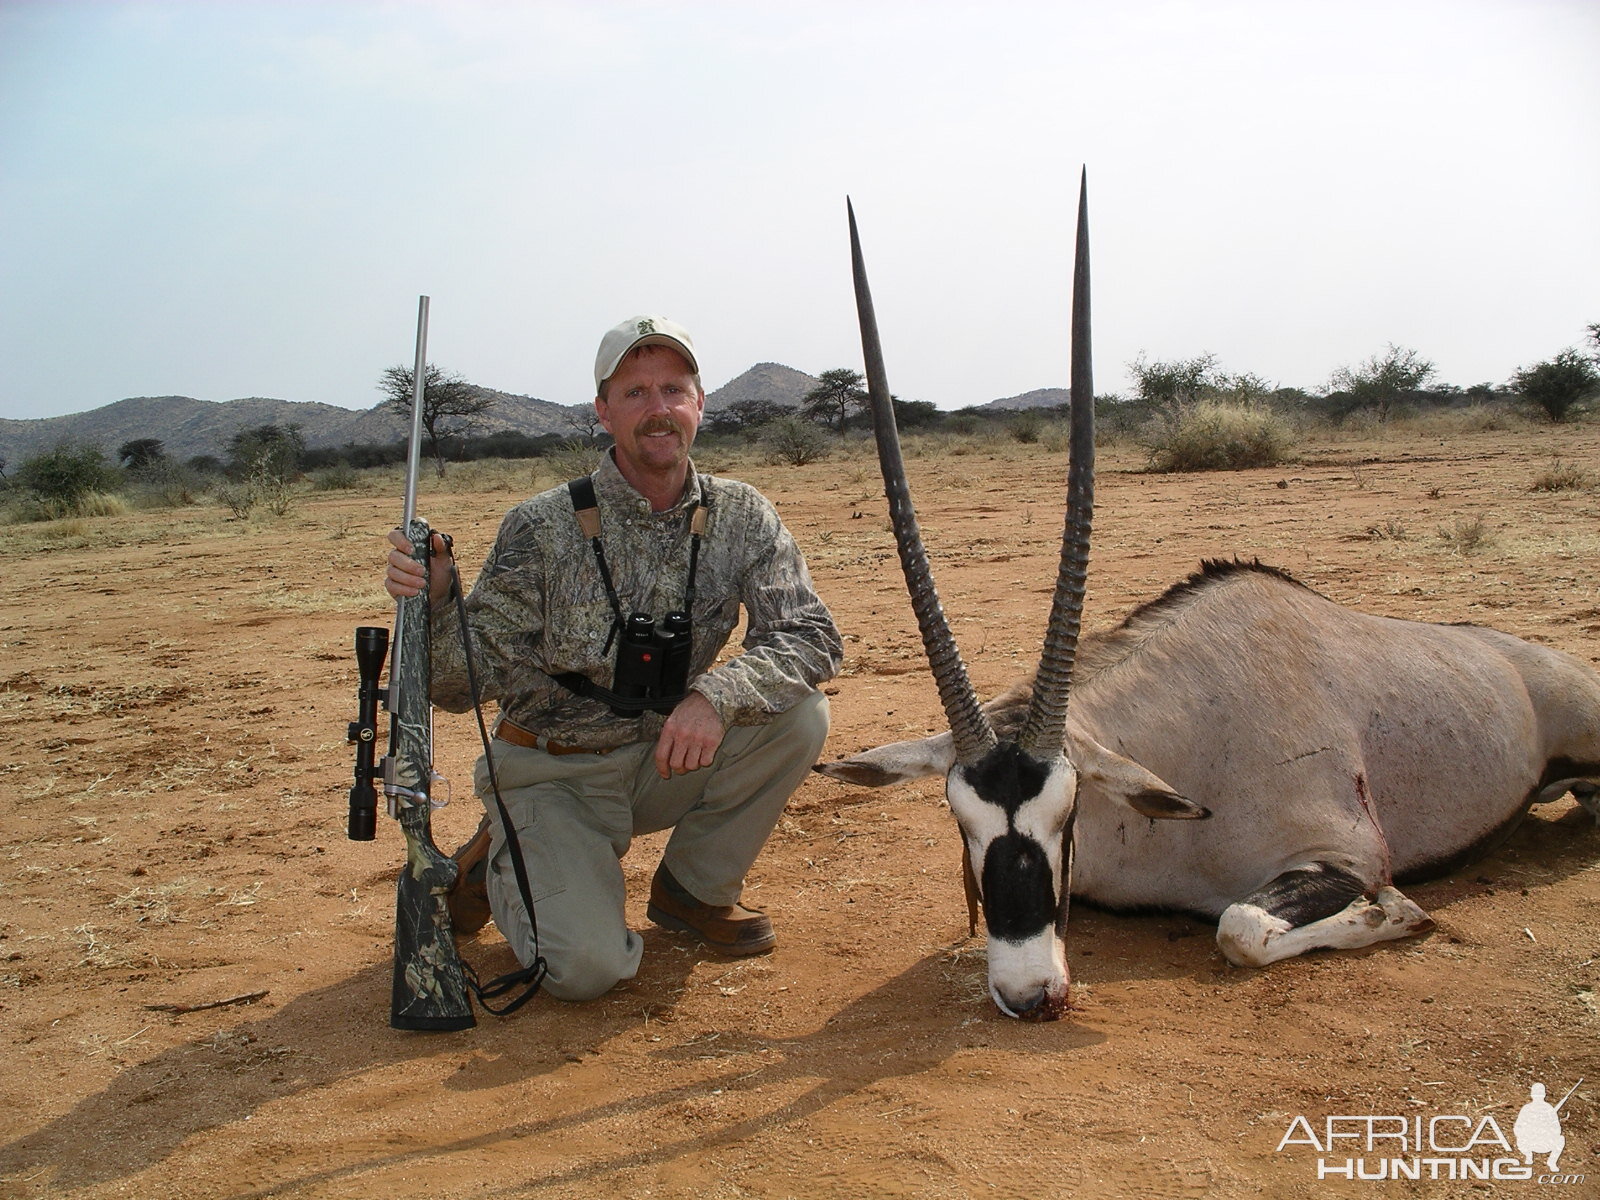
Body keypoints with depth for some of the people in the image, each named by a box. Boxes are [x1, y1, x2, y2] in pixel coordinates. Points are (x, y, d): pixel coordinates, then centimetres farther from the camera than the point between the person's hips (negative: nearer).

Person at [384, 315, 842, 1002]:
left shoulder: (740, 518, -8)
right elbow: (462, 686, -15)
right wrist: (435, 603, -36)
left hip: (665, 760, 3)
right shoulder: (543, 528, -17)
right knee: (588, 967, -22)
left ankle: (693, 890, 3)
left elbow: (813, 638, -15)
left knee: (799, 714, -21)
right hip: (553, 775, -3)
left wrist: (718, 694, -33)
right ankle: (506, 863, 13)